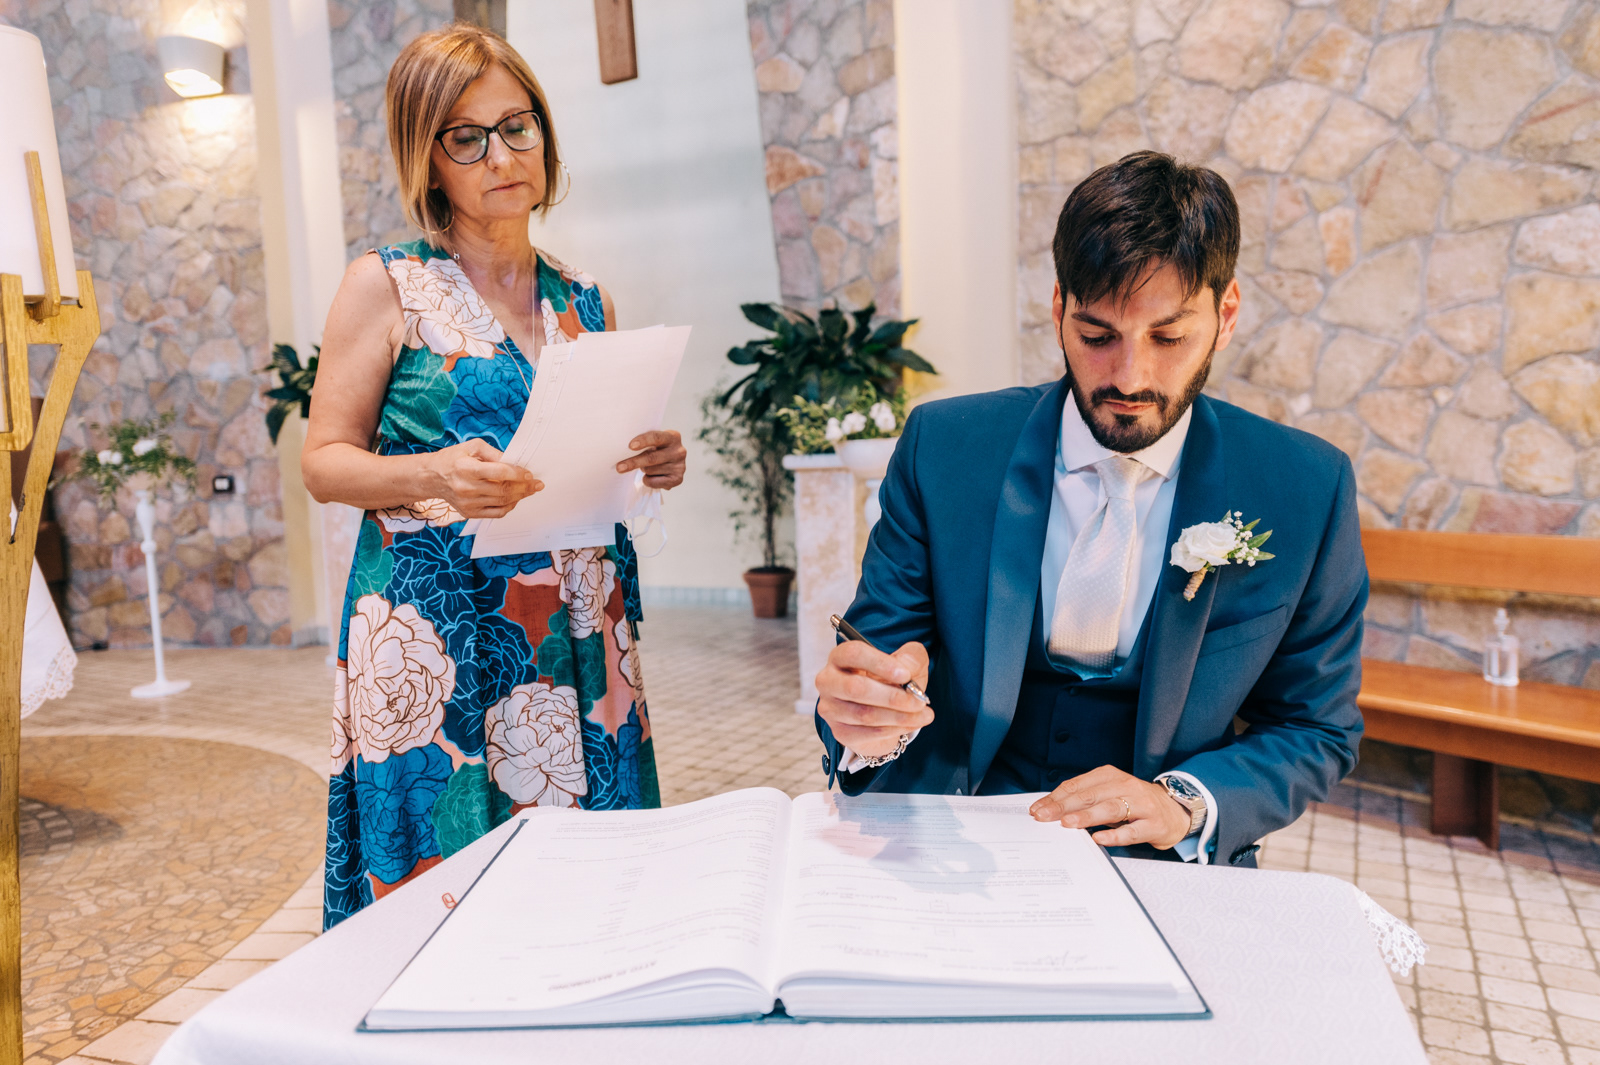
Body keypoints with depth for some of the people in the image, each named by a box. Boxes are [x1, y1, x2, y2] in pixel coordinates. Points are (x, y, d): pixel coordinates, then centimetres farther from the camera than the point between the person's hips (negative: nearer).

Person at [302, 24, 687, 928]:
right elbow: (325, 461, -1)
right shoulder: (387, 285, 0)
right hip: (439, 628, -3)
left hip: (581, 636, 4)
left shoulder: (586, 302, 11)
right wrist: (433, 475, -20)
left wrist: (654, 464, -3)